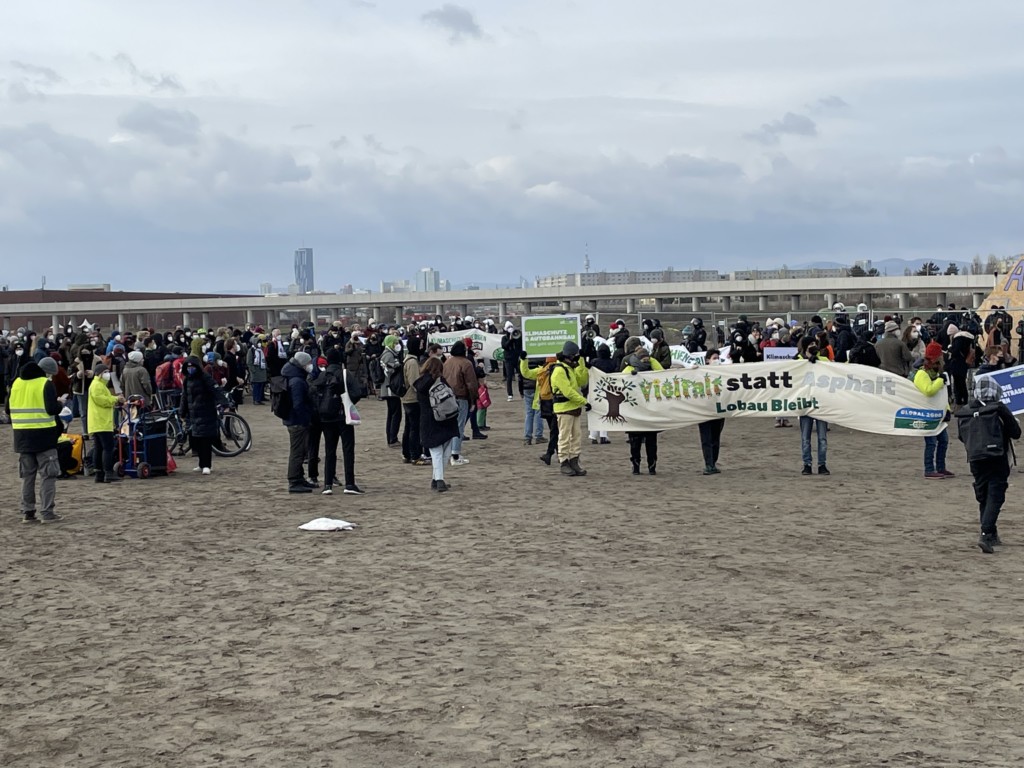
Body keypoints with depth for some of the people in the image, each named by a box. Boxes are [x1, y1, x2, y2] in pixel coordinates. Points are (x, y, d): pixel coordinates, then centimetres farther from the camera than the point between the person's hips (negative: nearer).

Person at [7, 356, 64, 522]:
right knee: (48, 475, 0)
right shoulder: (47, 384, -9)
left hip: (22, 435, 6)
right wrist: (59, 404, 3)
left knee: (27, 476, 13)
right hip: (43, 435, -6)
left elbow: (8, 409, 11)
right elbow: (52, 409, -17)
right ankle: (47, 513, -4)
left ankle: (27, 512, 14)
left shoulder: (16, 383, 9)